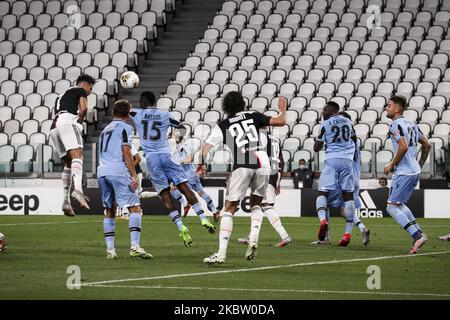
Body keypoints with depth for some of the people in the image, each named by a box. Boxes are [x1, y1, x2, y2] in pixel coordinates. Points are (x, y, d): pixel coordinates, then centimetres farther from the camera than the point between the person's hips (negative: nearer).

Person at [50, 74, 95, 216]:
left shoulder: (61, 95, 38)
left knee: (68, 163, 11)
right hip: (68, 122, -8)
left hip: (54, 127, 8)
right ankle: (77, 189, -46)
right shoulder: (80, 90, 15)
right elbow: (83, 108, -3)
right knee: (77, 155, -22)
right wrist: (79, 122, 12)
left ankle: (65, 200, 0)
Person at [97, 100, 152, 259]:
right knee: (135, 208, -7)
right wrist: (134, 175, -9)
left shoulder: (106, 129, 26)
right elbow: (126, 152, -7)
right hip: (118, 171, -7)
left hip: (102, 172, 7)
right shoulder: (125, 128, 4)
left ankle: (110, 249, 6)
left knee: (109, 211, 13)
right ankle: (134, 246, -20)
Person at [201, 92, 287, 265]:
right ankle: (254, 238, -1)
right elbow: (280, 121, 15)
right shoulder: (253, 116, 17)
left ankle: (221, 252, -8)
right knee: (256, 204, 23)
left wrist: (201, 164, -4)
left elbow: (206, 147, 1)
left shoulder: (222, 125, 13)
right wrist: (282, 109, 33)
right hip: (262, 163, 2)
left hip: (242, 166, -2)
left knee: (229, 209, 3)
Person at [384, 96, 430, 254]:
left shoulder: (395, 125, -12)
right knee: (399, 204, 21)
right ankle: (419, 233, 14)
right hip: (415, 172, 9)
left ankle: (417, 236, -15)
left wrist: (392, 164, -13)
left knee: (392, 207, -5)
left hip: (404, 173, -9)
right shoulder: (411, 125, 15)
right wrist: (420, 164, 28)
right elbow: (427, 145, 20)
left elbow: (403, 147, -24)